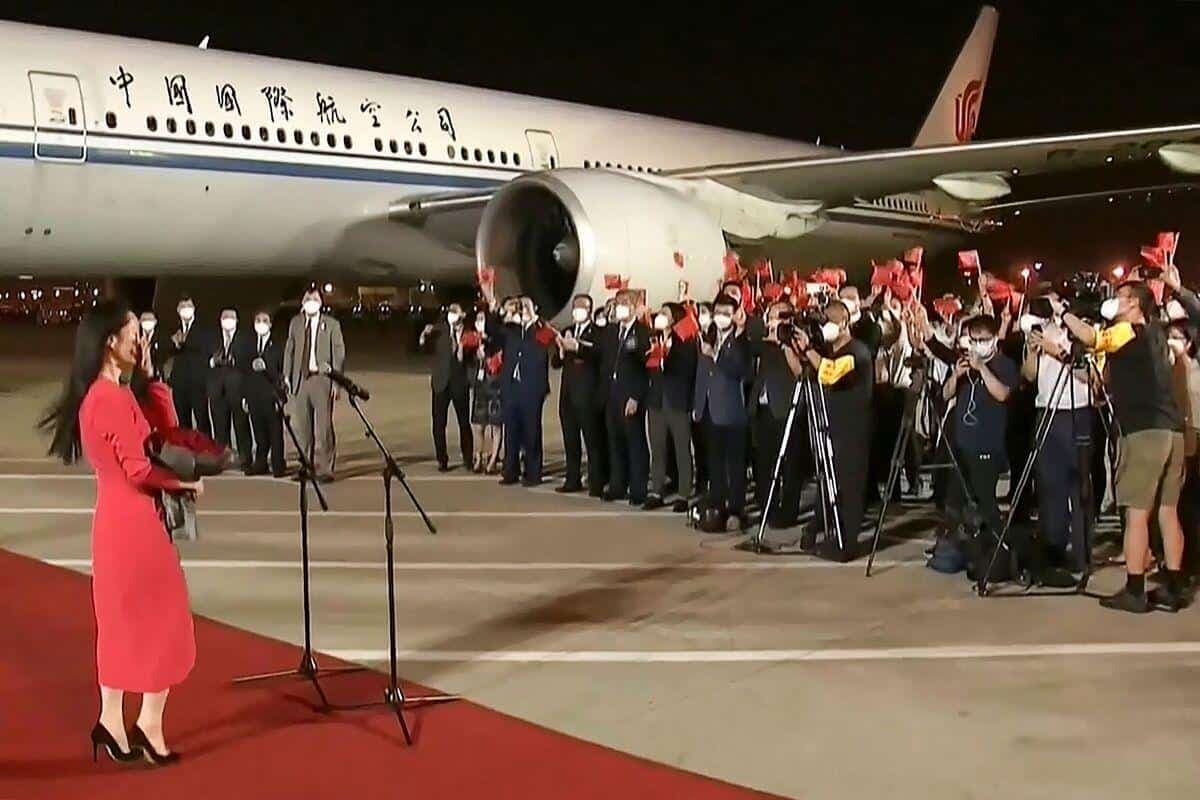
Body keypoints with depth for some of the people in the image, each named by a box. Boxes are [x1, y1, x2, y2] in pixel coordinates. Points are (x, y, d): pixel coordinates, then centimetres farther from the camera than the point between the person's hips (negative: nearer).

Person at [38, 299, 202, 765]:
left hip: (120, 519, 9)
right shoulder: (113, 399, -19)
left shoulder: (99, 396, 11)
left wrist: (151, 378, 8)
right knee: (162, 619, 2)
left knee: (126, 621, 16)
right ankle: (149, 725, 10)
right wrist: (187, 483, -4)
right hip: (135, 521, -9)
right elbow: (141, 469, -20)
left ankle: (112, 721, 23)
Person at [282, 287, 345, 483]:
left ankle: (324, 468, -1)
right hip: (300, 378, 4)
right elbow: (289, 350, 15)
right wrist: (287, 375, 8)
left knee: (323, 426, -7)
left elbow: (339, 353, 1)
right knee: (302, 426, 6)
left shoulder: (331, 324, 2)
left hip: (322, 379, -4)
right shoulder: (295, 323, 13)